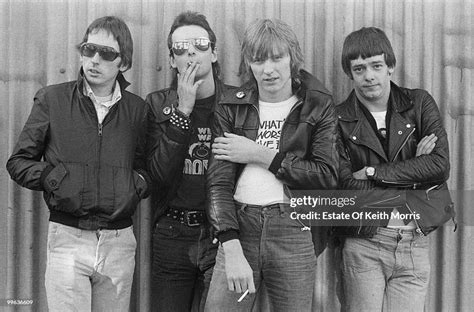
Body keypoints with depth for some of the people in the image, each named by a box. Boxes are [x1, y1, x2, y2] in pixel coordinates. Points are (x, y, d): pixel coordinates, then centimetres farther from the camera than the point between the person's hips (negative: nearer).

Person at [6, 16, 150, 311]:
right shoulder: (52, 99, 1)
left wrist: (138, 183, -5)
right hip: (68, 239, -2)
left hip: (120, 242, 2)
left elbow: (149, 168, 16)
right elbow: (18, 161, 6)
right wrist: (51, 177, -10)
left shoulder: (137, 109, 6)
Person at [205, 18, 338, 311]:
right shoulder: (231, 108, 6)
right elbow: (219, 181, -2)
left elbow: (327, 176, -7)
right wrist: (232, 250, -15)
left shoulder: (318, 106, 4)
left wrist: (259, 155, -9)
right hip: (239, 227, 1)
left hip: (294, 232, -1)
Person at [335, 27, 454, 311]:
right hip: (363, 245, -1)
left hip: (415, 244, 2)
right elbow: (346, 187, -11)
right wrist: (413, 171, -9)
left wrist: (372, 172, -12)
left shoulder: (420, 104, 4)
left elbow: (441, 165, -9)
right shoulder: (339, 120, -2)